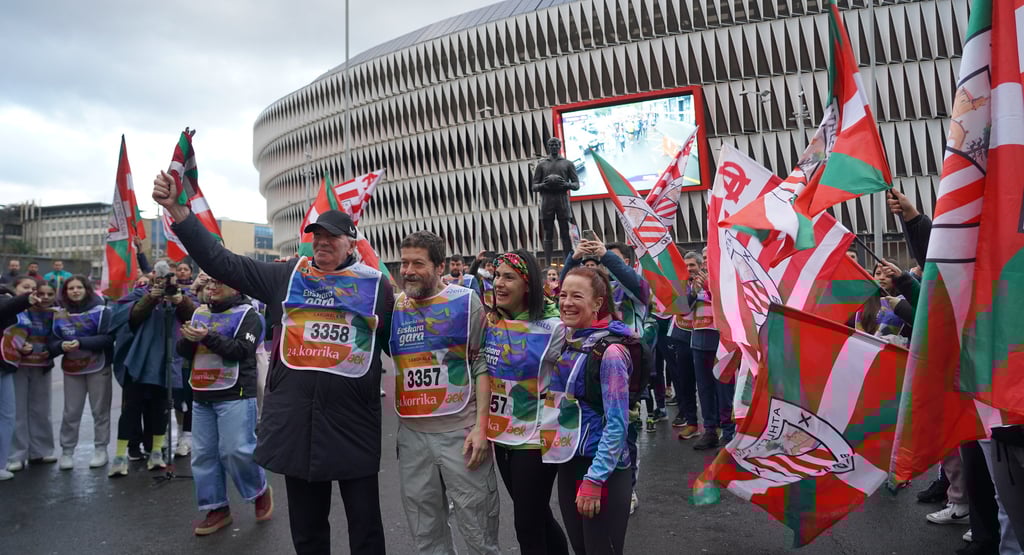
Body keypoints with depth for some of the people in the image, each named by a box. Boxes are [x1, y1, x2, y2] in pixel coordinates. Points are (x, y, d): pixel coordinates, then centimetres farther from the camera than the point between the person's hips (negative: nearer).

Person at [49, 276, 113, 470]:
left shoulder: (101, 311, -7)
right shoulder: (59, 315, 5)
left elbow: (108, 338, -16)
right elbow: (52, 342, 4)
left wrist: (81, 342, -25)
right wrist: (61, 345, -18)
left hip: (98, 368, -3)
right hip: (71, 369, 3)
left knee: (100, 410, 6)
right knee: (71, 412, 7)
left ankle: (100, 449, 16)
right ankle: (66, 451, 18)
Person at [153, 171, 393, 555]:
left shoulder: (377, 285, 1)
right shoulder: (287, 275, 4)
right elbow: (220, 262, 3)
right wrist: (176, 209, -2)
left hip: (355, 422, -2)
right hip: (297, 420, 2)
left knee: (365, 524, 10)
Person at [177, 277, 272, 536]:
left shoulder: (247, 314, -5)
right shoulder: (199, 313, 15)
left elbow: (243, 351, -17)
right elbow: (183, 351, 12)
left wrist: (208, 337, -23)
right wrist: (188, 338, -10)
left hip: (235, 395, -6)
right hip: (202, 395, 7)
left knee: (236, 450, -10)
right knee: (203, 453, 7)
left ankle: (260, 491, 15)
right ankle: (217, 508, 19)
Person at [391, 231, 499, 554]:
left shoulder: (466, 301, -4)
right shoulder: (393, 307, 6)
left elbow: (482, 364, -6)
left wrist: (481, 424, -11)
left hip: (461, 430, -4)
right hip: (411, 432, 4)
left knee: (478, 526, 6)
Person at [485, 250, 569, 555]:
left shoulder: (552, 326, -15)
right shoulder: (490, 322, 2)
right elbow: (482, 370, 14)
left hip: (535, 438, -6)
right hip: (502, 435, 6)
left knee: (528, 524, 3)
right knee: (538, 516, 20)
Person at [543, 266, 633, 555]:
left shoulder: (610, 350, -18)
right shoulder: (566, 342, 5)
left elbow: (617, 423, -19)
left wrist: (594, 479, -20)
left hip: (603, 469, -7)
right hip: (568, 462, 7)